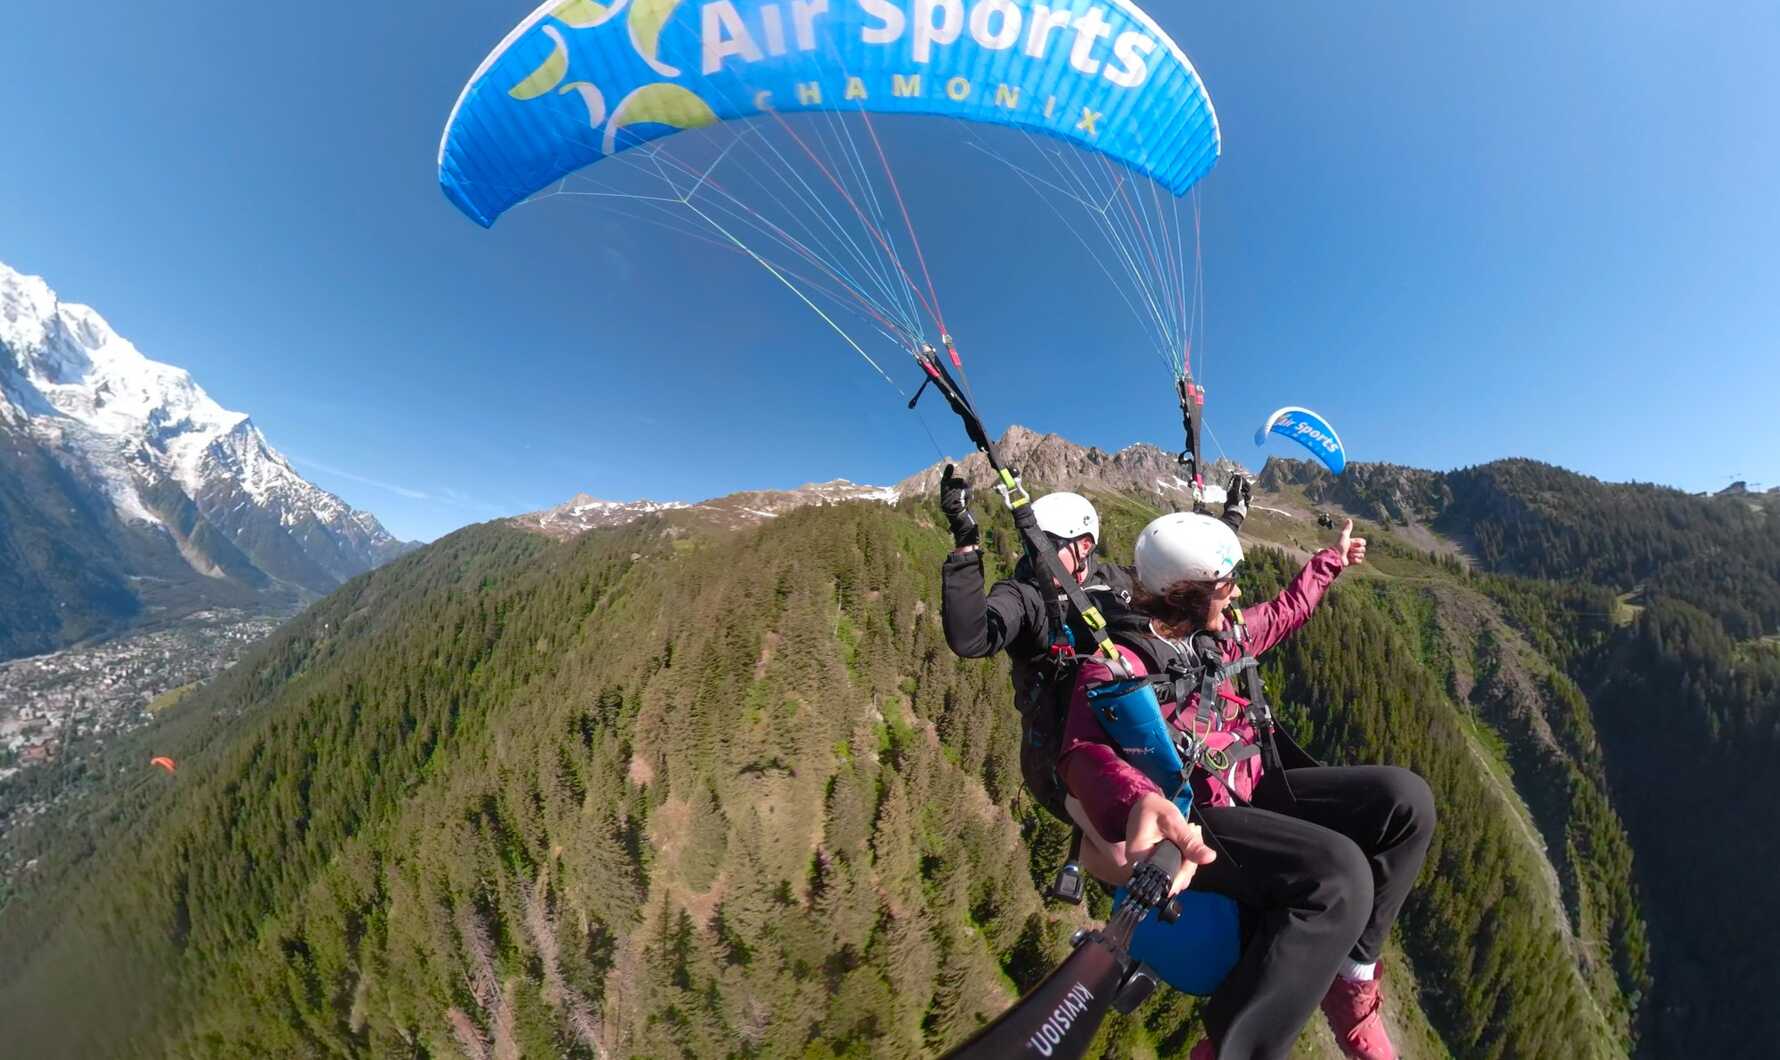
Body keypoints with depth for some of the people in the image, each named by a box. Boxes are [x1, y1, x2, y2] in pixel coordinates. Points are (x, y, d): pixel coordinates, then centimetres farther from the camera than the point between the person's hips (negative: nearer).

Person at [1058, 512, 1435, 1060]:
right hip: (1185, 819, -9)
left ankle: (1349, 973, 7)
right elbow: (1085, 752, -36)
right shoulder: (1120, 658, -19)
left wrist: (1329, 562, 42)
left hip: (1252, 790, 9)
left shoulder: (1221, 629, 8)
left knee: (1404, 799, -5)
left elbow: (1280, 615, 31)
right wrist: (1137, 802, -57)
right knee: (1338, 873, -31)